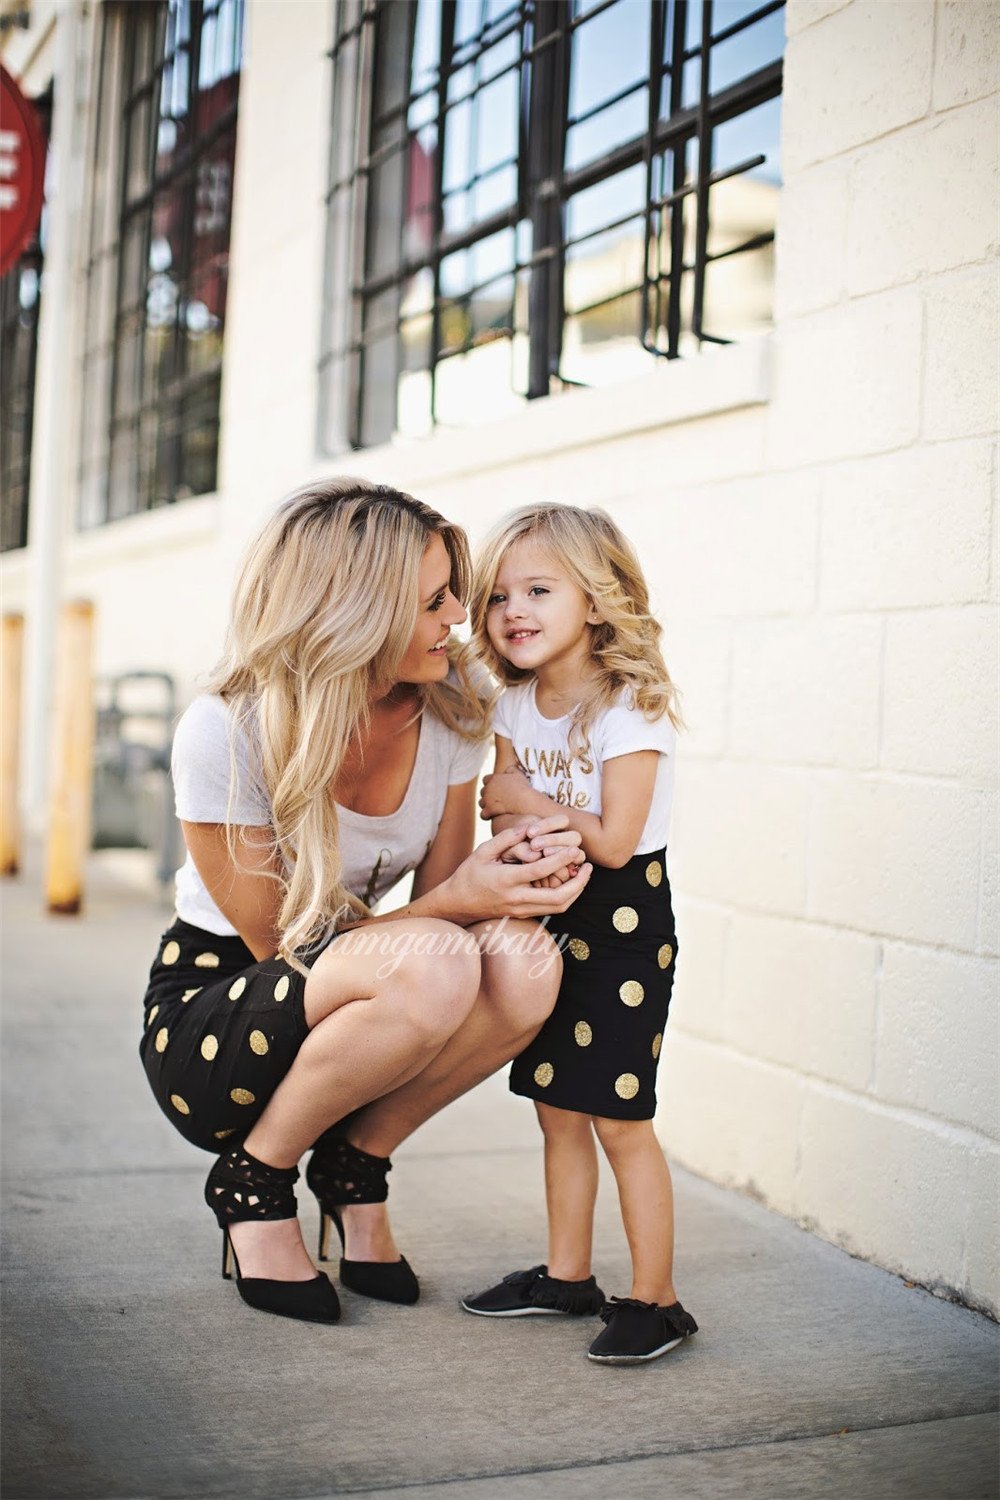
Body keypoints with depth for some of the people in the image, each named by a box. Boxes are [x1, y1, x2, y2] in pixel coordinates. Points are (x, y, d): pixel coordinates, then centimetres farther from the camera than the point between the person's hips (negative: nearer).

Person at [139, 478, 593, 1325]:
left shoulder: (450, 713, -8)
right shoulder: (226, 737, -24)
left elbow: (437, 896, -1)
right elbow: (279, 946, -18)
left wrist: (513, 871, -25)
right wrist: (457, 900, -28)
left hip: (344, 1017, 5)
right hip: (206, 1030, -5)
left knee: (523, 962, -27)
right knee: (434, 967, -35)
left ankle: (354, 1166, -2)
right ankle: (254, 1180, -9)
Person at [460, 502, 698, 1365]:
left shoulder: (629, 707, -17)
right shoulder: (517, 705, 5)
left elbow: (614, 841, -20)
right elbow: (500, 807, 1)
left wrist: (528, 804, -9)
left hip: (624, 925, -7)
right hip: (550, 922, 7)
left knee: (618, 1120, -5)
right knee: (556, 1109, 13)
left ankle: (656, 1301, 7)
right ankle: (567, 1276, 27)